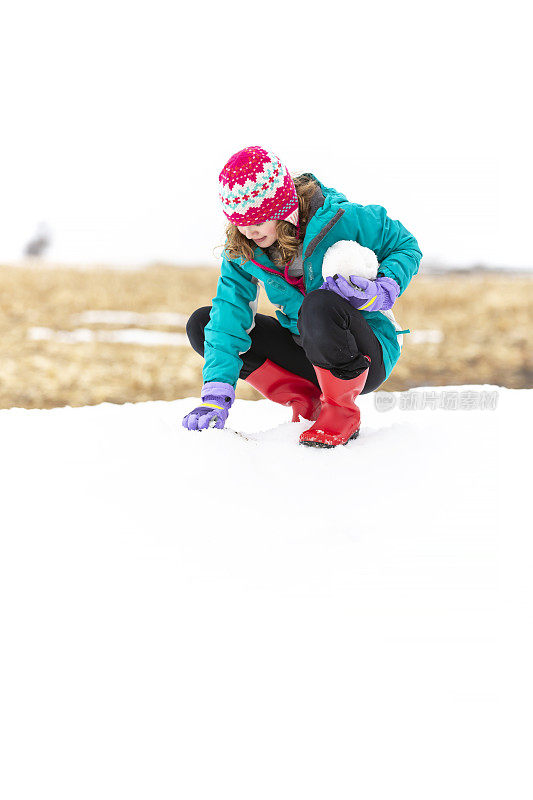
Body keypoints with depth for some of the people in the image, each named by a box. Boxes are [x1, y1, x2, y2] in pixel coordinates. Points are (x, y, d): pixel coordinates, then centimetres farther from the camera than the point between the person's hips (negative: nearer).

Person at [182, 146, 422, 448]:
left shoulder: (341, 219, -21)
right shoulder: (241, 248, -8)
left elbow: (406, 247, -8)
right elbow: (230, 312, -15)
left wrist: (378, 293, -29)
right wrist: (216, 396, -26)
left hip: (367, 357, -6)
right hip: (305, 350, 6)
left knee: (319, 306, -39)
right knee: (202, 324, -5)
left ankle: (341, 412, -13)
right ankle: (307, 405, -2)